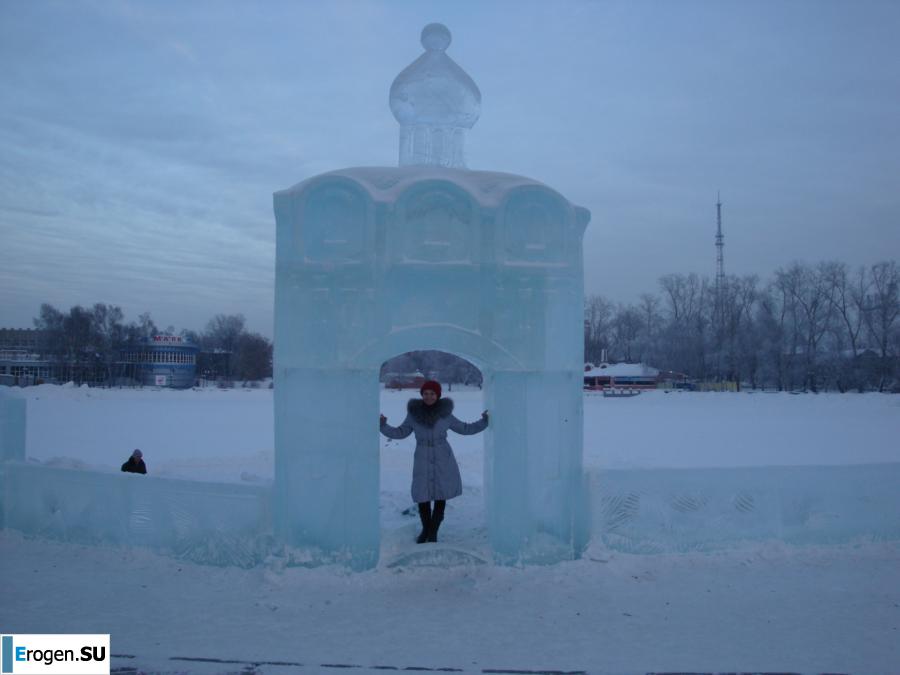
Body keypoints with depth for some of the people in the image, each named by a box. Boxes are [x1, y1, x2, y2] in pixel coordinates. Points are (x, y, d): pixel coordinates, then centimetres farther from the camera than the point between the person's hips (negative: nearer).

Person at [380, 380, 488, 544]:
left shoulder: (444, 413, -3)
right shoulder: (414, 413, -3)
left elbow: (465, 429, 7)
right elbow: (400, 433, 5)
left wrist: (484, 421, -3)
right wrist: (383, 426, -9)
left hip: (443, 460, 0)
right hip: (423, 462, 0)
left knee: (441, 497, 4)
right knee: (422, 498, 0)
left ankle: (433, 531, 26)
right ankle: (426, 528, 27)